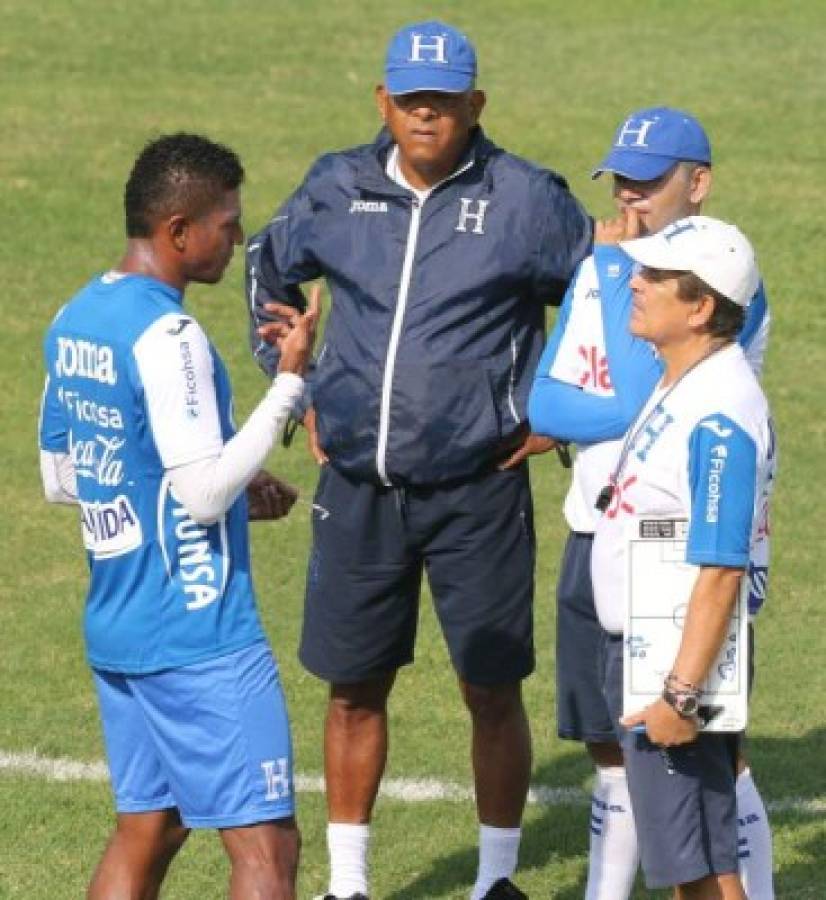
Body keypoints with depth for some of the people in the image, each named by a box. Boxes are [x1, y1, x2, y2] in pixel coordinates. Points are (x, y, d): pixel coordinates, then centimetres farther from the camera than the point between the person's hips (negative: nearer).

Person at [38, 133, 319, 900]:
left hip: (115, 629, 9)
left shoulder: (74, 322, 10)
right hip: (198, 637, -9)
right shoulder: (166, 335, -18)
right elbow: (204, 493, -21)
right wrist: (290, 380, -16)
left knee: (145, 830, 14)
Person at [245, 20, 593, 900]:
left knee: (492, 693, 2)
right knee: (353, 690, 9)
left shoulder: (525, 200, -7)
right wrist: (295, 392, 15)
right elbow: (267, 272, 22)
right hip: (358, 488, 3)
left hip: (478, 491, -3)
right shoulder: (337, 190, 3)